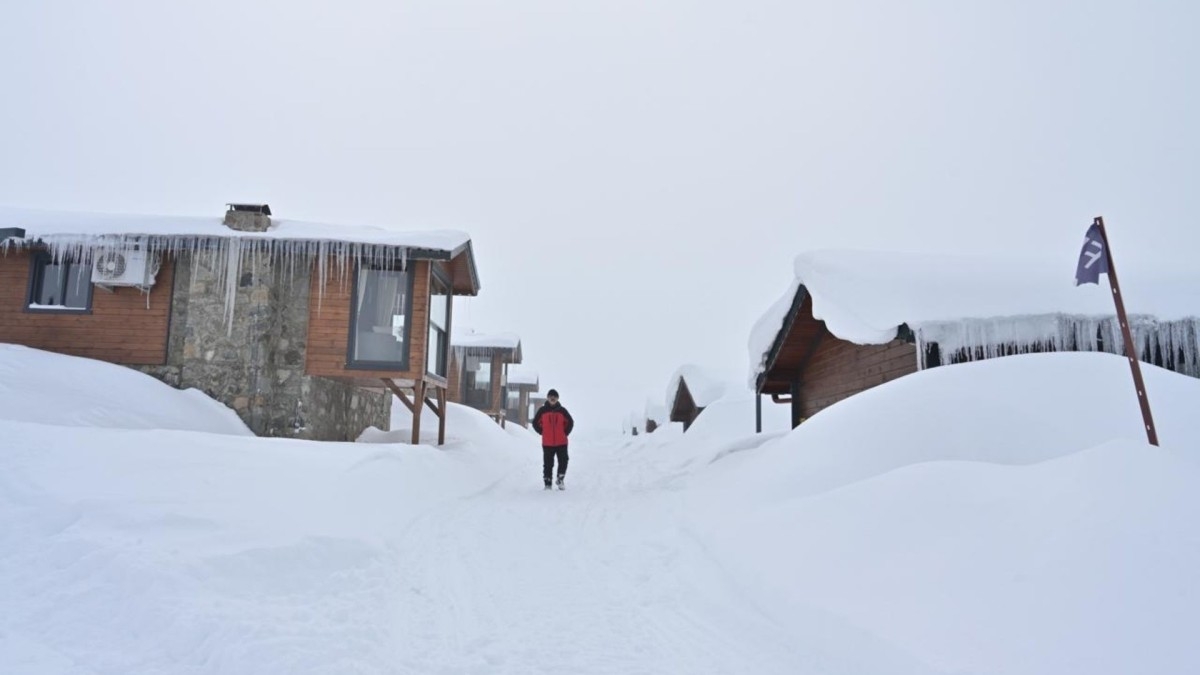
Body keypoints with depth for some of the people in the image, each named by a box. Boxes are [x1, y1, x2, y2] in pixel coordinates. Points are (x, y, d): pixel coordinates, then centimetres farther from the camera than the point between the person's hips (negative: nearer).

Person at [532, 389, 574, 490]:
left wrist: (565, 433, 6)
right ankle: (547, 483, 12)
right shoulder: (542, 410, 0)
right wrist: (543, 433, 5)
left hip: (561, 442, 1)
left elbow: (570, 422, 12)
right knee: (548, 464, 5)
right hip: (547, 443, 0)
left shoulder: (562, 410, 1)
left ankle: (560, 479, 15)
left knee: (563, 461, -3)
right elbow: (535, 423, 10)